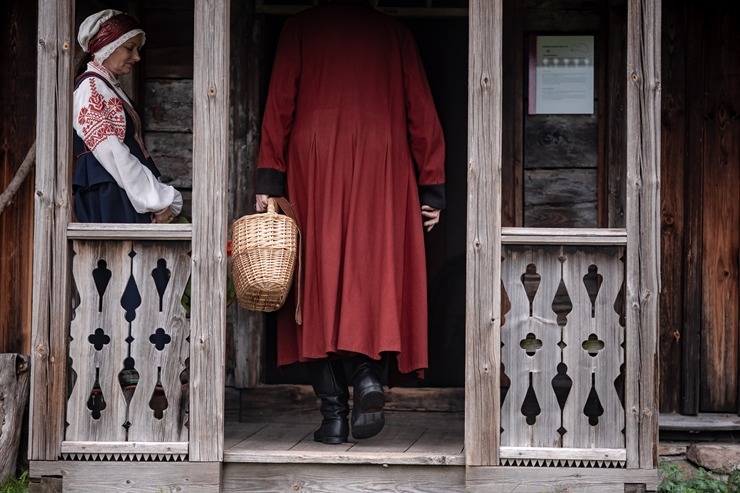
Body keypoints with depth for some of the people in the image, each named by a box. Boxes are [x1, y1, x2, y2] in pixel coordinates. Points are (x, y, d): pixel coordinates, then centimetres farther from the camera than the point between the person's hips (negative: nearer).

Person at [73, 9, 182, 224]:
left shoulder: (111, 88, 22)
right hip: (107, 200, -9)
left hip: (124, 199, 9)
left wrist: (159, 198, 7)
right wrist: (157, 200, -12)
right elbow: (111, 154, -15)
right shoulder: (90, 87, -6)